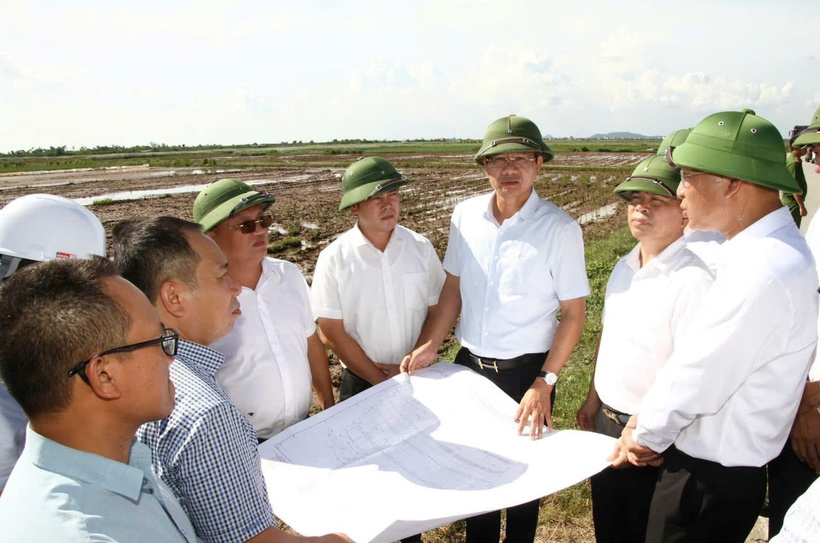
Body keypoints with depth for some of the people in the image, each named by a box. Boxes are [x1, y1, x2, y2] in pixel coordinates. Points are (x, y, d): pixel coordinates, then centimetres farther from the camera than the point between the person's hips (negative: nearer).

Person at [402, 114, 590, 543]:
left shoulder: (559, 228, -13)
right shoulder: (465, 216, -2)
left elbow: (573, 313, -9)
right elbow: (453, 287, 7)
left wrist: (544, 383, -14)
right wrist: (429, 345, -3)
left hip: (527, 370, -3)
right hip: (470, 363, 4)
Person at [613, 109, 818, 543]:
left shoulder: (765, 272, -29)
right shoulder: (759, 251, 4)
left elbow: (697, 380, -24)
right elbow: (690, 358, 7)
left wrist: (646, 438, -6)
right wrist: (645, 421, 5)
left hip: (709, 479, -8)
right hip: (709, 463, 9)